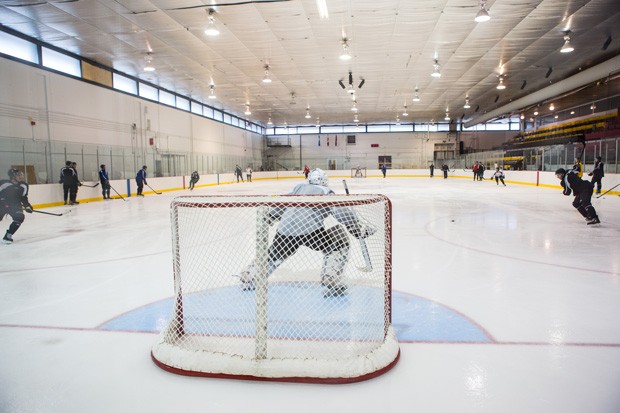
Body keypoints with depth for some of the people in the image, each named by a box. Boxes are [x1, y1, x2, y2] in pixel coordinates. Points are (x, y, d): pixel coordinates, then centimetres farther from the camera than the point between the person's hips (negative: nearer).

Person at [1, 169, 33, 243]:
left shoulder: (24, 186, -1)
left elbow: (24, 197, 10)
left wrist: (27, 206, 3)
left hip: (15, 205, 3)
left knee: (20, 217, -18)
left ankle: (8, 235, -7)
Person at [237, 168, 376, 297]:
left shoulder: (298, 187, 26)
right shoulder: (326, 192, 12)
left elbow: (280, 203, 29)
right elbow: (342, 212, -1)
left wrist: (269, 217, 45)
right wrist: (359, 228, 4)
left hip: (285, 229, 6)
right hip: (310, 230, -5)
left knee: (274, 254, 29)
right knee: (340, 244, 12)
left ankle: (248, 277, 37)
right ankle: (331, 281, 0)